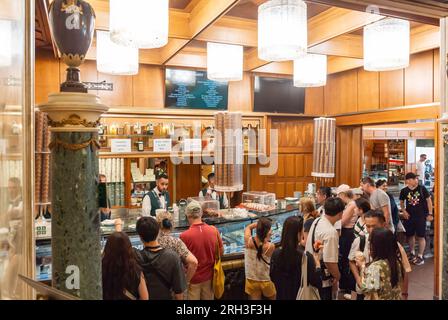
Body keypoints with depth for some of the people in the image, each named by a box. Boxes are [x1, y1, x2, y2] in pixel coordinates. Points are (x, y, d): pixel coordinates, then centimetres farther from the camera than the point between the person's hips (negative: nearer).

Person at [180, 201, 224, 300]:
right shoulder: (214, 230, -12)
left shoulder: (184, 236, -23)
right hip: (209, 277, 3)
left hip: (193, 278, -3)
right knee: (208, 298, 22)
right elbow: (221, 252, 0)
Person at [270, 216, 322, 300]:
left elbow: (273, 278, 4)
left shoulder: (275, 254, -10)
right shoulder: (306, 256, -24)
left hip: (281, 296, 4)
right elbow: (317, 283, -14)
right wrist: (317, 263, -2)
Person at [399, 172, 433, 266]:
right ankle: (412, 253, 33)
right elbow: (401, 202, 12)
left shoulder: (422, 188, -8)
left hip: (421, 216, -2)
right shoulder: (404, 191, -3)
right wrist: (404, 211, -3)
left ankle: (420, 256, 13)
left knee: (421, 236, 1)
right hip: (409, 216, 2)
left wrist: (430, 214, -3)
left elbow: (429, 200, -1)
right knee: (410, 235, 13)